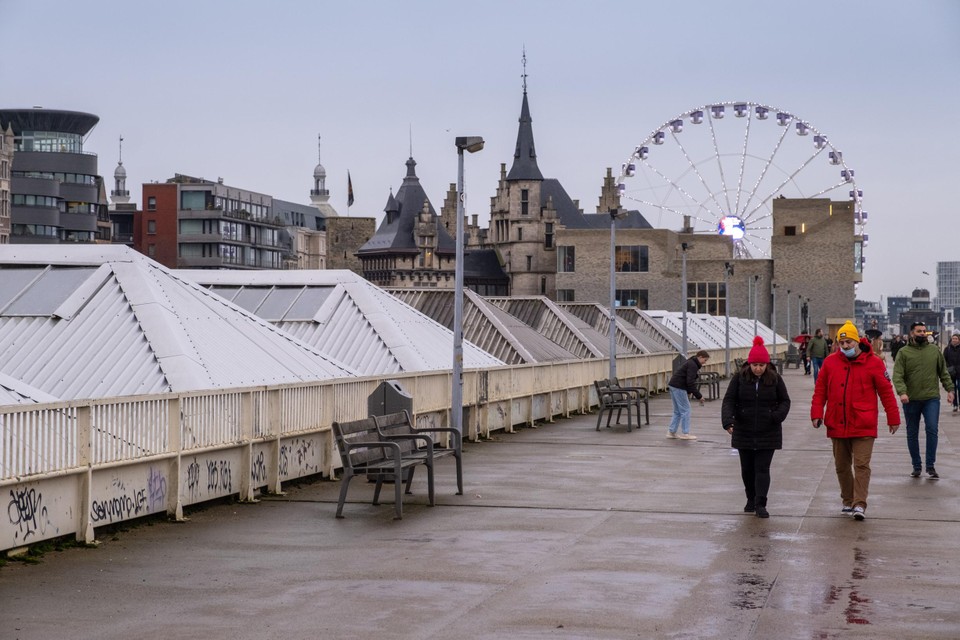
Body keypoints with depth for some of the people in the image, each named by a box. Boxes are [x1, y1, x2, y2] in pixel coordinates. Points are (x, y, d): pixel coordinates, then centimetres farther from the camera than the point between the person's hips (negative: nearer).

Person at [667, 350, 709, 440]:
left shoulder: (691, 363, 18)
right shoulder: (693, 365, -14)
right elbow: (690, 382, -21)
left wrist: (688, 393, 17)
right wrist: (699, 396, -16)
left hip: (673, 386, 10)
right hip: (678, 388, -10)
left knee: (678, 411, 15)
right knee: (685, 410, -3)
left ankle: (671, 432, 17)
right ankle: (685, 433, 1)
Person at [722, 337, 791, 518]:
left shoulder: (775, 379, -1)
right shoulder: (739, 378, -2)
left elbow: (785, 401, 6)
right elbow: (729, 400, -6)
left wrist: (777, 415, -15)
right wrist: (728, 421, -23)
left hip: (768, 433, -1)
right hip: (744, 433, 1)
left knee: (762, 469, -5)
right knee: (747, 469, 11)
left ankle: (760, 504, -6)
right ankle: (751, 499, 29)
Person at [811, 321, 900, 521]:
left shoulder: (873, 363, -3)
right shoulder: (830, 362, 4)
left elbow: (886, 392, 1)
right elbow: (820, 390, 8)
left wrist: (893, 419, 3)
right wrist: (817, 413, -2)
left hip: (863, 426, -4)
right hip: (837, 425, 4)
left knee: (861, 465, -10)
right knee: (841, 466, 12)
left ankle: (859, 504, -11)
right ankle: (847, 500, 26)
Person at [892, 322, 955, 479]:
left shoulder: (934, 350, 8)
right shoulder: (903, 352, -1)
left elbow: (943, 372, 14)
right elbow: (897, 376, -10)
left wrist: (949, 389, 7)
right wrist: (902, 392, -24)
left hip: (931, 398, 0)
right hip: (911, 400, 0)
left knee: (932, 429, -13)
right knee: (912, 434, 8)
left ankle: (930, 466, -4)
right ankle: (916, 466, 20)